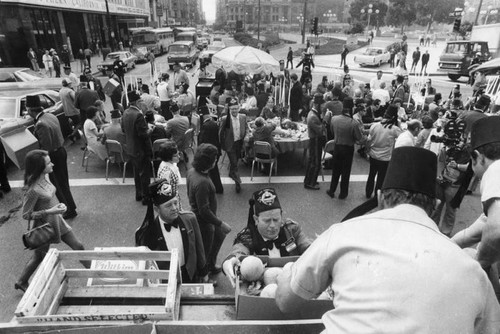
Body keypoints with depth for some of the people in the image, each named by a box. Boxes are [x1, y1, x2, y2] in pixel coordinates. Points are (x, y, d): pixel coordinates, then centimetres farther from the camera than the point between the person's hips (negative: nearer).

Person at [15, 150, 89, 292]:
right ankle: (21, 282, 45)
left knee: (78, 246, 12)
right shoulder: (32, 190, -30)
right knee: (39, 256, 18)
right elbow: (26, 215, -21)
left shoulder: (45, 176, -6)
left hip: (57, 220, 7)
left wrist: (59, 205, -3)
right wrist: (50, 211, -26)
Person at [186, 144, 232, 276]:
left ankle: (211, 266, 50)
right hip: (204, 222, -9)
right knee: (204, 254, 13)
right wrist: (221, 223, -21)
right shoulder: (202, 182, -35)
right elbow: (204, 211, -31)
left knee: (220, 235, 30)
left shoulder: (192, 171, -7)